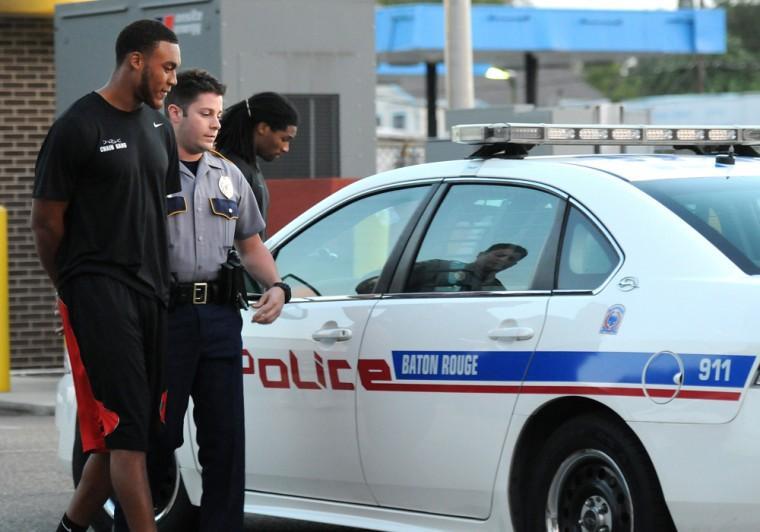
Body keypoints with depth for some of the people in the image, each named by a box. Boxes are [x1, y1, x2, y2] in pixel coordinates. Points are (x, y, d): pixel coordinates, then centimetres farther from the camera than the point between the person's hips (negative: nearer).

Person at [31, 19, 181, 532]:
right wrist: (74, 288, 7)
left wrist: (161, 281, 17)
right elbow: (46, 221, -3)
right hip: (99, 292, -7)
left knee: (123, 432, 8)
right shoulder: (78, 128, -7)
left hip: (151, 293, 7)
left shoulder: (159, 128, 16)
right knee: (126, 430, -12)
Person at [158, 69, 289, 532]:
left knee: (225, 436, 6)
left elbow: (251, 244, 23)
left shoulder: (229, 176, 17)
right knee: (157, 436, -3)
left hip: (221, 316, 5)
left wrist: (276, 286, 4)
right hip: (165, 317, -5)